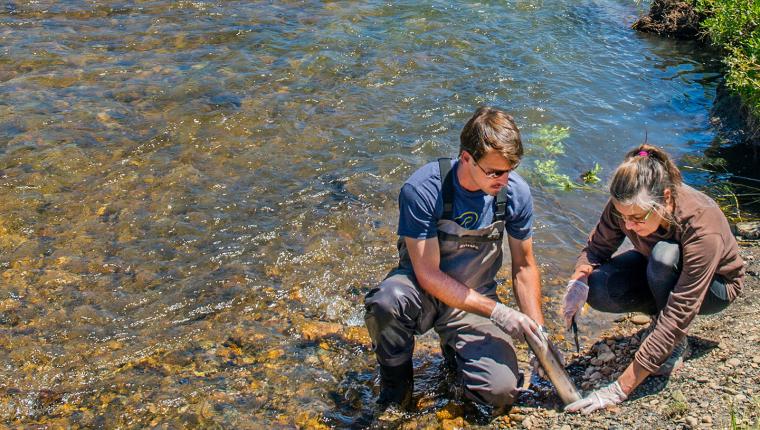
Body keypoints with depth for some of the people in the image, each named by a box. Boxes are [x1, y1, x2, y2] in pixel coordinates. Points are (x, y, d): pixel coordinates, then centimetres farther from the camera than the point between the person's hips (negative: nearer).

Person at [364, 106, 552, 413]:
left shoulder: (515, 192, -12)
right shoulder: (422, 190, -25)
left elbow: (524, 266, 2)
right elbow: (428, 274, -23)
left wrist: (537, 333, -3)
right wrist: (496, 312, -26)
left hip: (476, 299, 3)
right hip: (423, 291, -2)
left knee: (501, 390, -19)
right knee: (386, 302, -39)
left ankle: (456, 349, 16)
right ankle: (396, 382, -6)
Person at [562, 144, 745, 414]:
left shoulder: (702, 228, -39)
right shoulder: (625, 205, -27)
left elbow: (678, 317, -40)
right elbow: (597, 247, -10)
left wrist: (620, 389, -42)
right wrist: (578, 279, -36)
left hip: (714, 287, -4)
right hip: (659, 271, 4)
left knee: (665, 255, -37)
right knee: (598, 291, -26)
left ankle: (677, 344, -14)